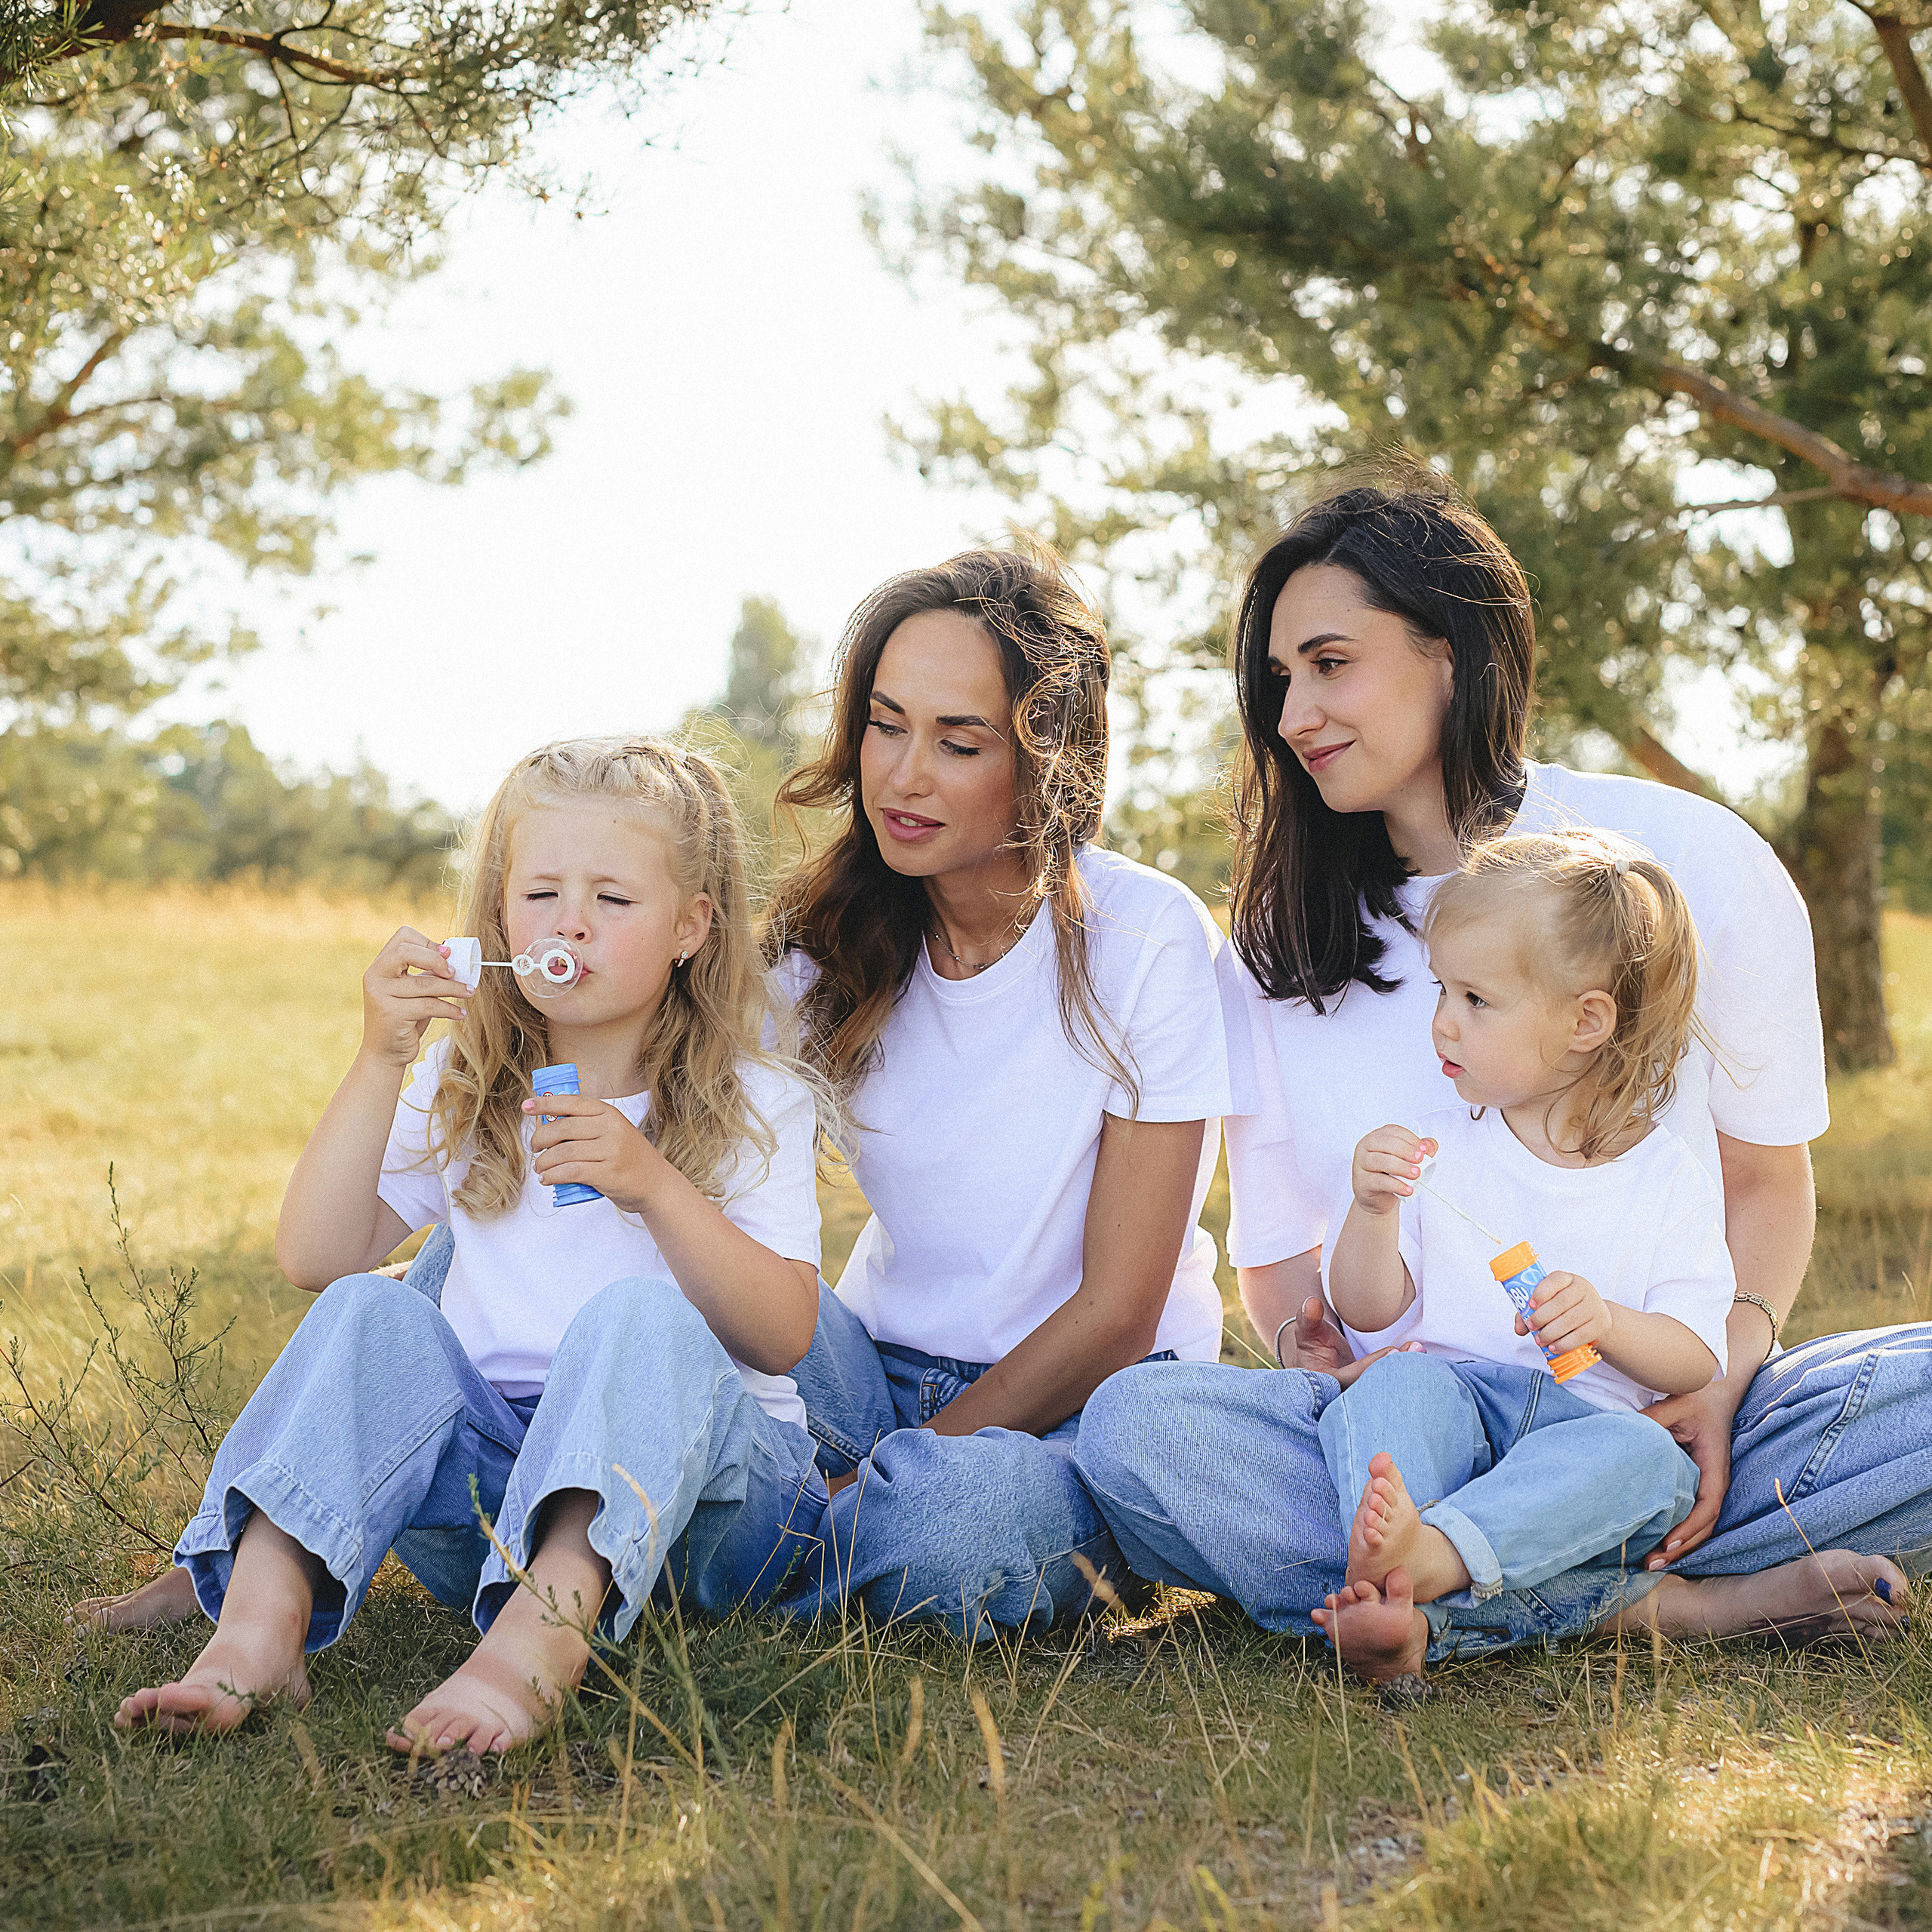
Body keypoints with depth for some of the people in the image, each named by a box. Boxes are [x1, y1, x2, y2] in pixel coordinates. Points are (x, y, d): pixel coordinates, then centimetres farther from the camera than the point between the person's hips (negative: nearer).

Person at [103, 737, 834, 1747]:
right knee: (370, 1314, -22)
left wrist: (653, 1186, -22)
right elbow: (316, 1258, -1)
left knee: (638, 1316, -33)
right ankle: (259, 1618, -41)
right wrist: (379, 1061, -10)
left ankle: (539, 1641, -56)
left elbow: (783, 1335, -9)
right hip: (489, 1470, 3)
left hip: (695, 1475, -3)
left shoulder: (756, 1103, 4)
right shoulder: (460, 1094, 13)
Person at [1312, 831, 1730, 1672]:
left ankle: (1432, 1555, -54)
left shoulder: (1670, 1182, 6)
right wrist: (1372, 1213, -10)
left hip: (1586, 1420, -1)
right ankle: (1390, 1585, -55)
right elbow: (1369, 1317, 8)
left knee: (1645, 1456, -34)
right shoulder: (1434, 1151, 11)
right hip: (1448, 1391, 1)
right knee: (1397, 1386, -32)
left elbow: (1697, 1363, 2)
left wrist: (1606, 1322, -19)